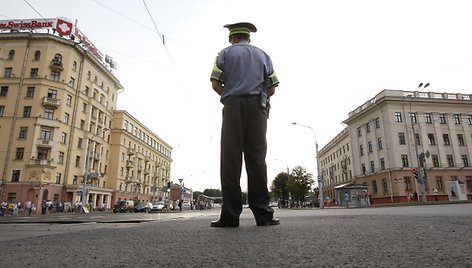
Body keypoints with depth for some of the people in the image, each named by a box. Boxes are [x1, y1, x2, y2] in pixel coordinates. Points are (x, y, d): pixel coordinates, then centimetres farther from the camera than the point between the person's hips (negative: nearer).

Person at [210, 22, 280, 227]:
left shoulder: (226, 53, 14)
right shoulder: (263, 55, 21)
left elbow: (215, 84, 2)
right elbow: (271, 89, 14)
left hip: (233, 106, -2)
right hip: (258, 107, 2)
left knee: (230, 159, -6)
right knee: (257, 159, -2)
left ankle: (230, 215, -9)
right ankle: (262, 213, -6)